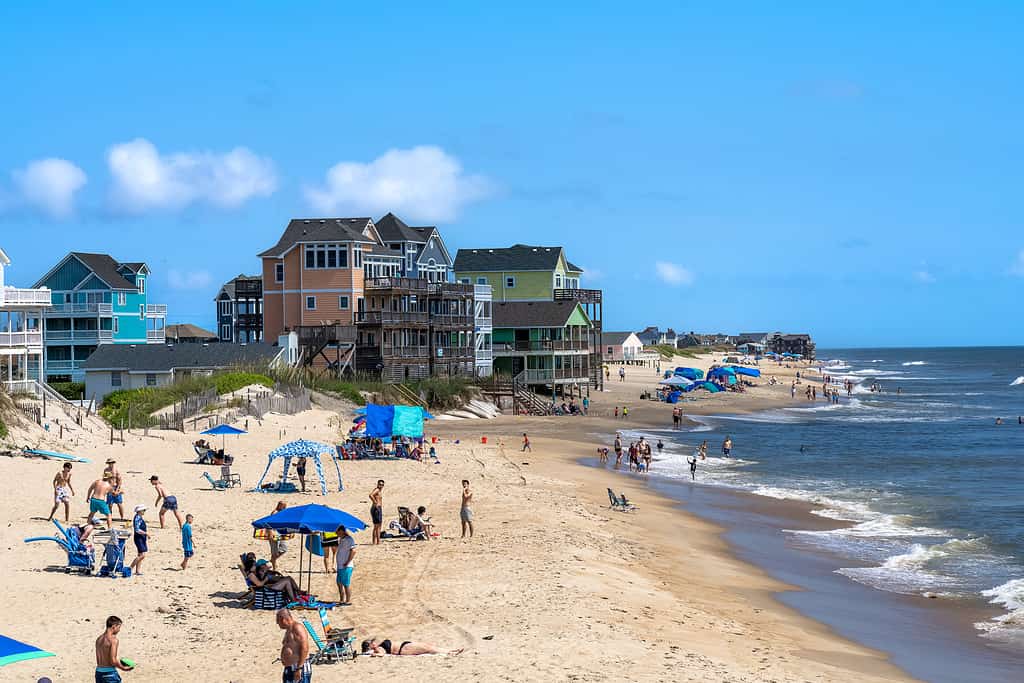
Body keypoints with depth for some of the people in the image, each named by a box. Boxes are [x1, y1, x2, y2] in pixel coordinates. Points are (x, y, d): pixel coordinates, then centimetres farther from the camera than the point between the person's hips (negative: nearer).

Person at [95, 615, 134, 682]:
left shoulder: (99, 639, 10)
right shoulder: (113, 640, -14)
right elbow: (113, 661, -18)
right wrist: (123, 668, -3)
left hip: (98, 671, 8)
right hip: (109, 672, -8)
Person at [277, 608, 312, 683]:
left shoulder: (297, 627, -12)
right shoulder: (289, 630, 19)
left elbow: (304, 648, -21)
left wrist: (299, 668, -23)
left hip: (300, 668, -11)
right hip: (289, 669, 11)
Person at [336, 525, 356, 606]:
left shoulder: (349, 539, -15)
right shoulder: (340, 539, 14)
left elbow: (353, 551, -24)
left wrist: (347, 562, -21)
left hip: (346, 566, -10)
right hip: (340, 566, 10)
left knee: (346, 584, -4)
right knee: (339, 583, 15)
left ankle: (348, 601, 4)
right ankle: (342, 600, 25)